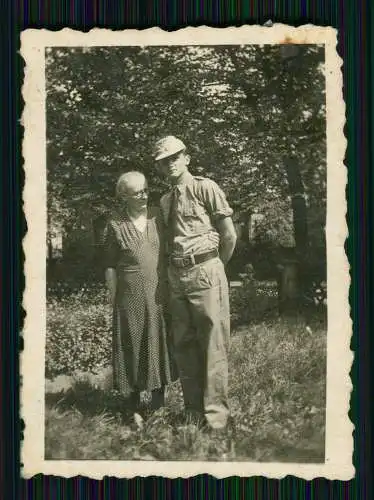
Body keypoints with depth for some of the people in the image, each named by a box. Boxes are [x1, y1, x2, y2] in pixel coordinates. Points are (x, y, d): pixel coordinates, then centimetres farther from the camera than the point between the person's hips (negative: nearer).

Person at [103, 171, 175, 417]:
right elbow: (111, 267, -1)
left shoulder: (158, 217, 3)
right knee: (133, 347, 4)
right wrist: (114, 301, -2)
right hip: (131, 297, -3)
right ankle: (134, 408, 17)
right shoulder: (116, 225, -5)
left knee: (159, 344, 8)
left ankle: (158, 405, 22)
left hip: (159, 295, 3)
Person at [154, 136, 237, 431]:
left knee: (213, 346, -4)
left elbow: (230, 235, -4)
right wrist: (174, 269, 12)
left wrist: (215, 266, 5)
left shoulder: (205, 188, -2)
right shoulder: (165, 201, 16)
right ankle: (194, 412, 23)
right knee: (183, 346, 11)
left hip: (205, 273, -6)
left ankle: (215, 417, 3)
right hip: (177, 276, 7)